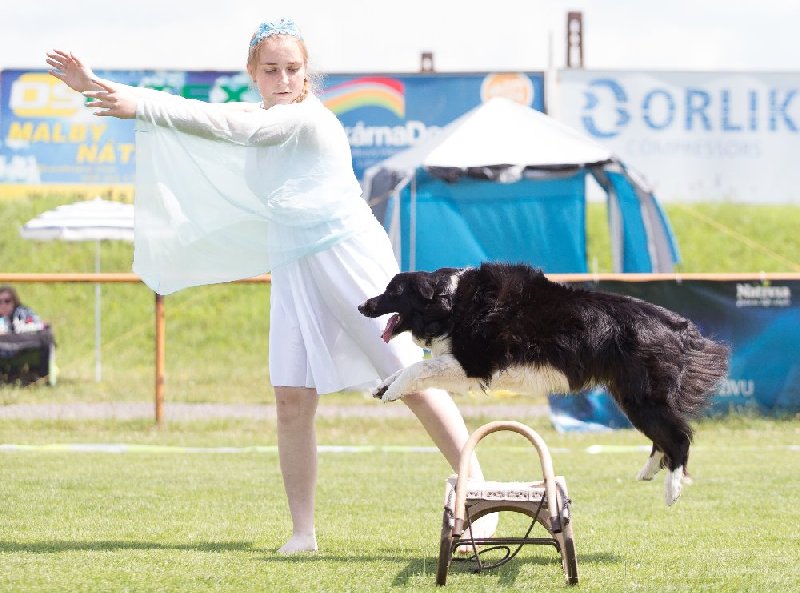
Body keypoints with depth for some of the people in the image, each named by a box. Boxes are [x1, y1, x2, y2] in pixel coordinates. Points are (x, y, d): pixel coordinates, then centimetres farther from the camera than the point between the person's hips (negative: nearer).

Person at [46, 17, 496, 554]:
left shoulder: (307, 117, -14)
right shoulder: (256, 117, 10)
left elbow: (229, 127, -25)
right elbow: (182, 113, 12)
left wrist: (141, 106, -29)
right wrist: (97, 87, 4)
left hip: (348, 255, -7)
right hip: (293, 267, 7)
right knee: (293, 399, -4)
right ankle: (303, 532, 1)